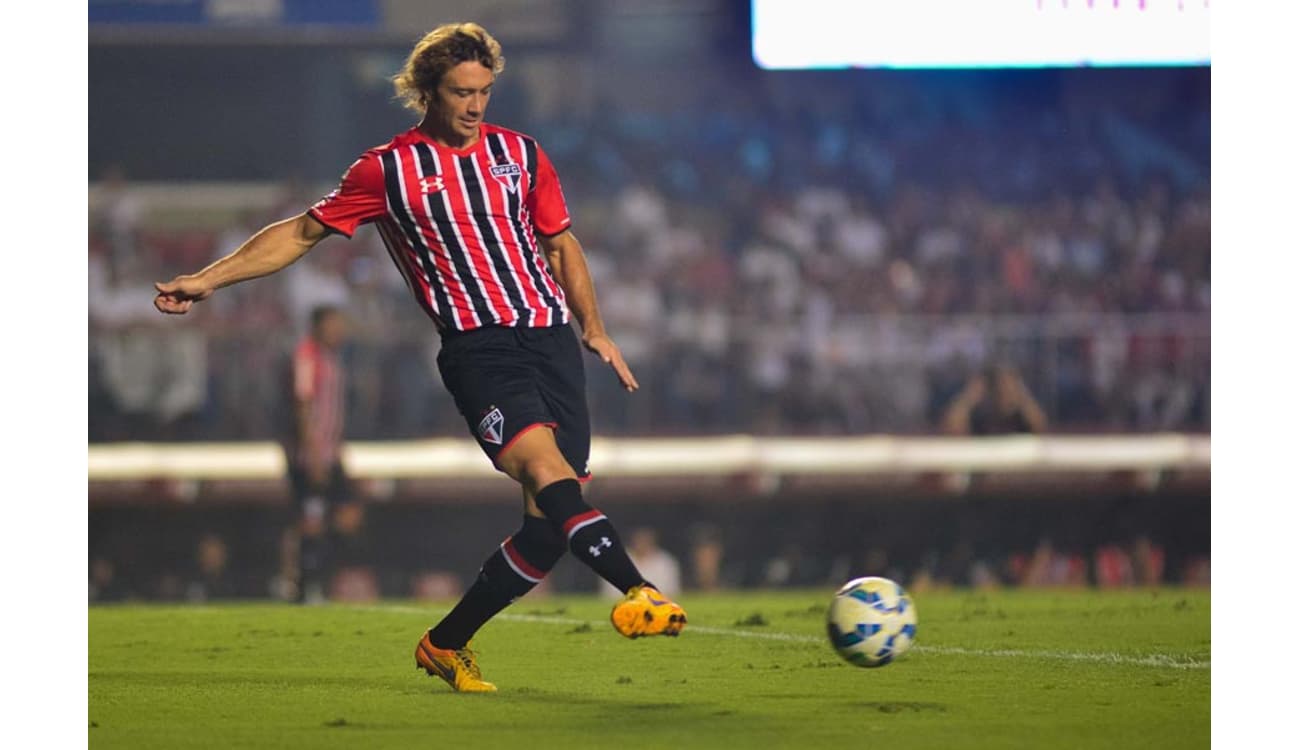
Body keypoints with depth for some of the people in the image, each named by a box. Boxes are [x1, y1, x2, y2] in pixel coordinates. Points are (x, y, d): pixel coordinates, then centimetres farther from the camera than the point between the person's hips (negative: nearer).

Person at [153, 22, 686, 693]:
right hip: (477, 344, -4)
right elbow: (303, 232, 12)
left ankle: (447, 643, 11)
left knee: (550, 522, -5)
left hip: (551, 337, 4)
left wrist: (594, 329, 20)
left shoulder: (520, 154, 15)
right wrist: (208, 279, 7)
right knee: (544, 467, -29)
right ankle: (637, 592, -46)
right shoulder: (387, 169, 5)